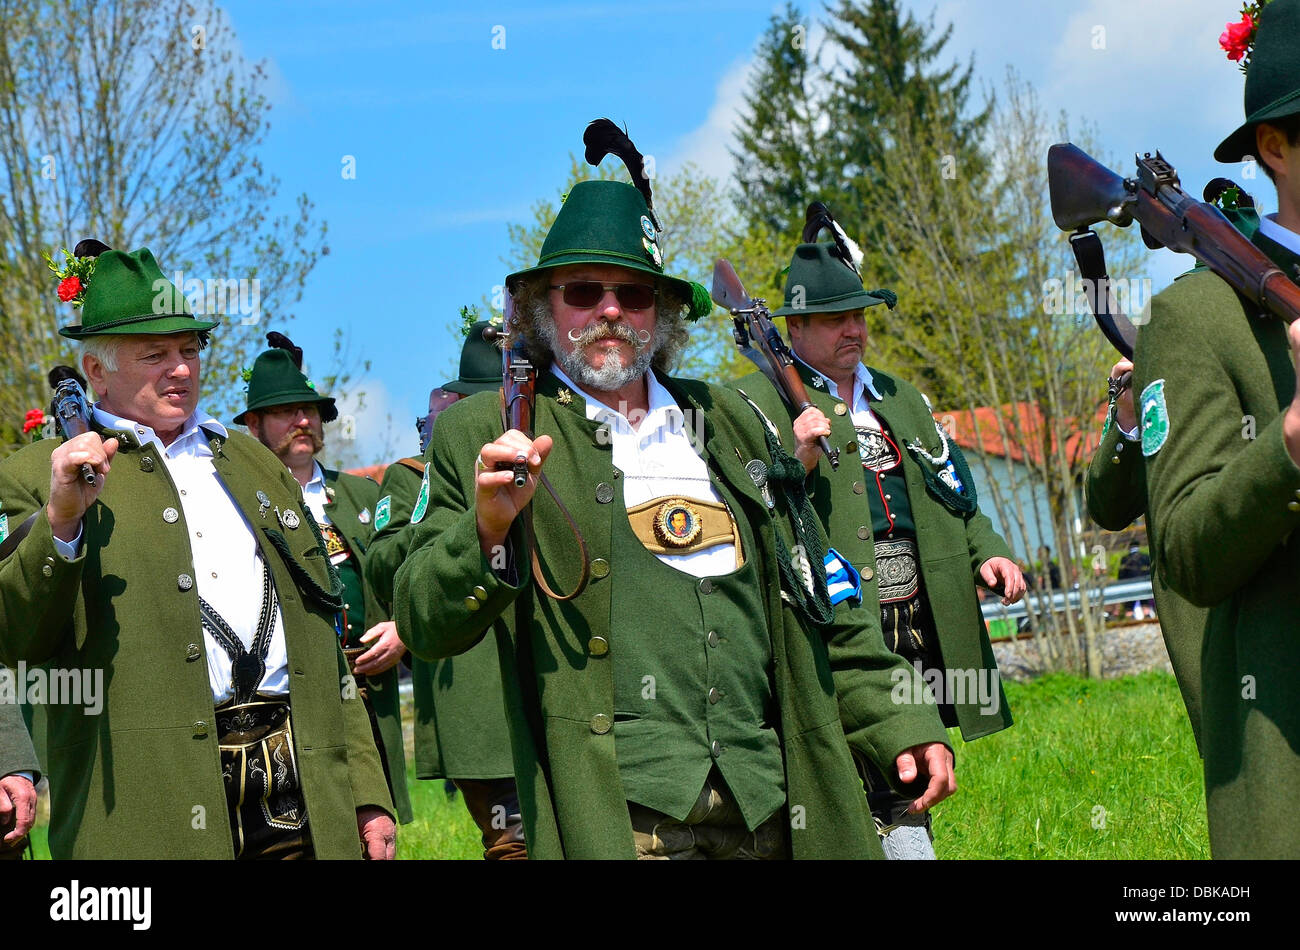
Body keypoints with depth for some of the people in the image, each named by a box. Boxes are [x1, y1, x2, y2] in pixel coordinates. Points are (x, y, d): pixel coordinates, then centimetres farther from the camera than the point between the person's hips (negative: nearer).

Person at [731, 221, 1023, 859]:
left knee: (908, 798, 13)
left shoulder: (899, 399, 22)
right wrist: (796, 460, -25)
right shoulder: (756, 403, -1)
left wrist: (985, 549, 10)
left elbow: (951, 489, 26)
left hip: (918, 632, 7)